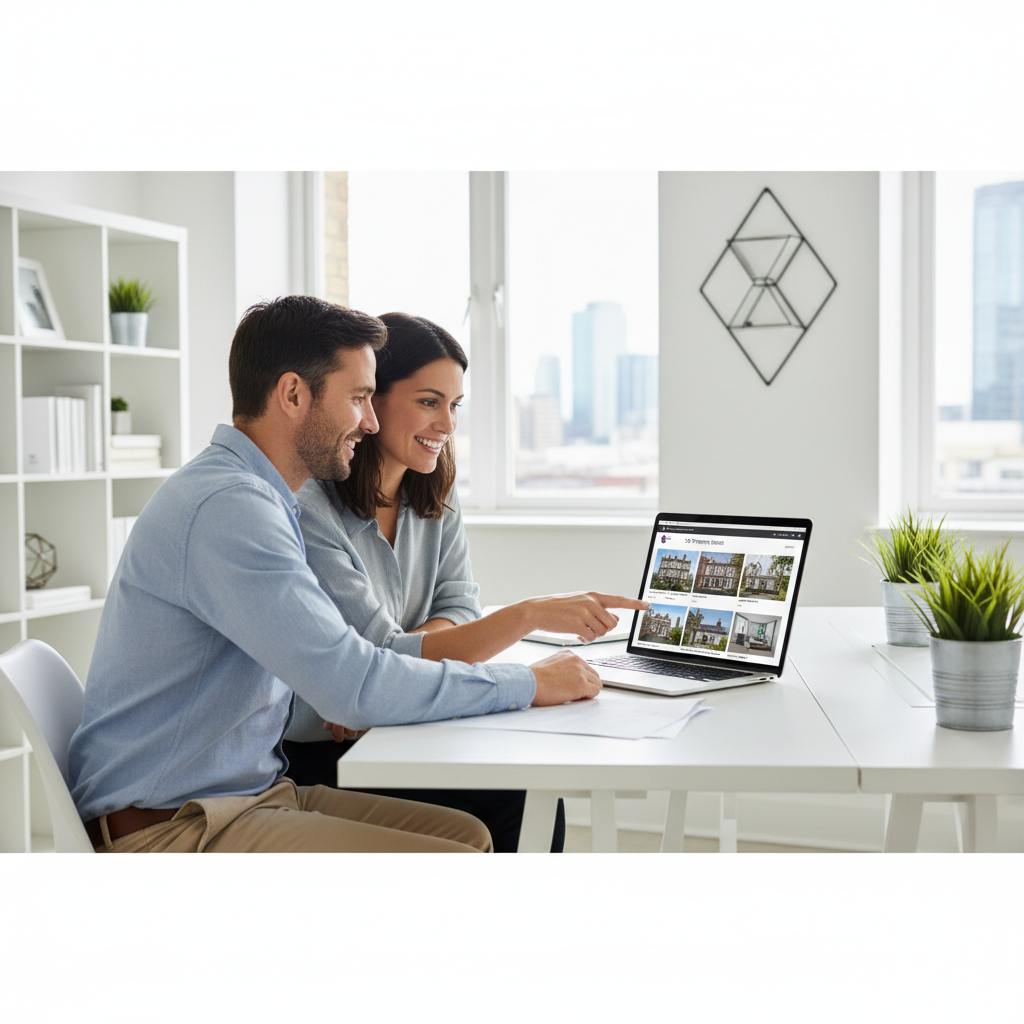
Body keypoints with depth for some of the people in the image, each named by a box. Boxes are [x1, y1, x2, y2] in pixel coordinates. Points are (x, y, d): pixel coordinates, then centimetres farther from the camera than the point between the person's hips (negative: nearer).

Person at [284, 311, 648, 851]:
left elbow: (459, 608, 3)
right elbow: (381, 659, -24)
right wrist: (530, 614, -32)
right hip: (311, 760, -6)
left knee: (535, 797, -16)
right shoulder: (309, 509, -20)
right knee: (502, 806, -21)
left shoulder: (434, 490, 6)